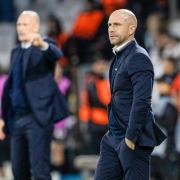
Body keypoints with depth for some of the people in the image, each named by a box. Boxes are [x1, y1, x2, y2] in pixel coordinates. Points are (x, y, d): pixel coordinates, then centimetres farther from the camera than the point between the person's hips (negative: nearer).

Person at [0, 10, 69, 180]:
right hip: (16, 119, 7)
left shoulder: (44, 47, -2)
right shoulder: (16, 52, 18)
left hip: (38, 117, -7)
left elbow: (56, 54, -26)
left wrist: (42, 45, -49)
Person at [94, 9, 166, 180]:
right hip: (114, 137, 9)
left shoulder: (138, 58, -15)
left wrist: (131, 139, -22)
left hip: (134, 139, -9)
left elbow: (142, 102, -22)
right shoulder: (119, 56, 16)